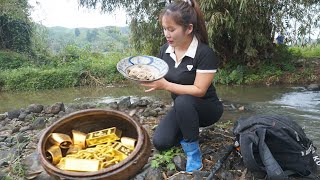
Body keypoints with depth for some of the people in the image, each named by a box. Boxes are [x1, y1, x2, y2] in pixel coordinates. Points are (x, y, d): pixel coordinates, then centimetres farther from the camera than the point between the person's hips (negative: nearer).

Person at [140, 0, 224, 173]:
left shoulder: (205, 53, -25)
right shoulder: (165, 50, -5)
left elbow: (199, 90, -26)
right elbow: (162, 79, 3)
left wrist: (165, 85, -33)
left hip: (206, 108, -5)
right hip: (182, 109, 5)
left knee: (183, 101, -38)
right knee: (160, 143, -15)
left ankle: (193, 152, -16)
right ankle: (188, 131, 15)